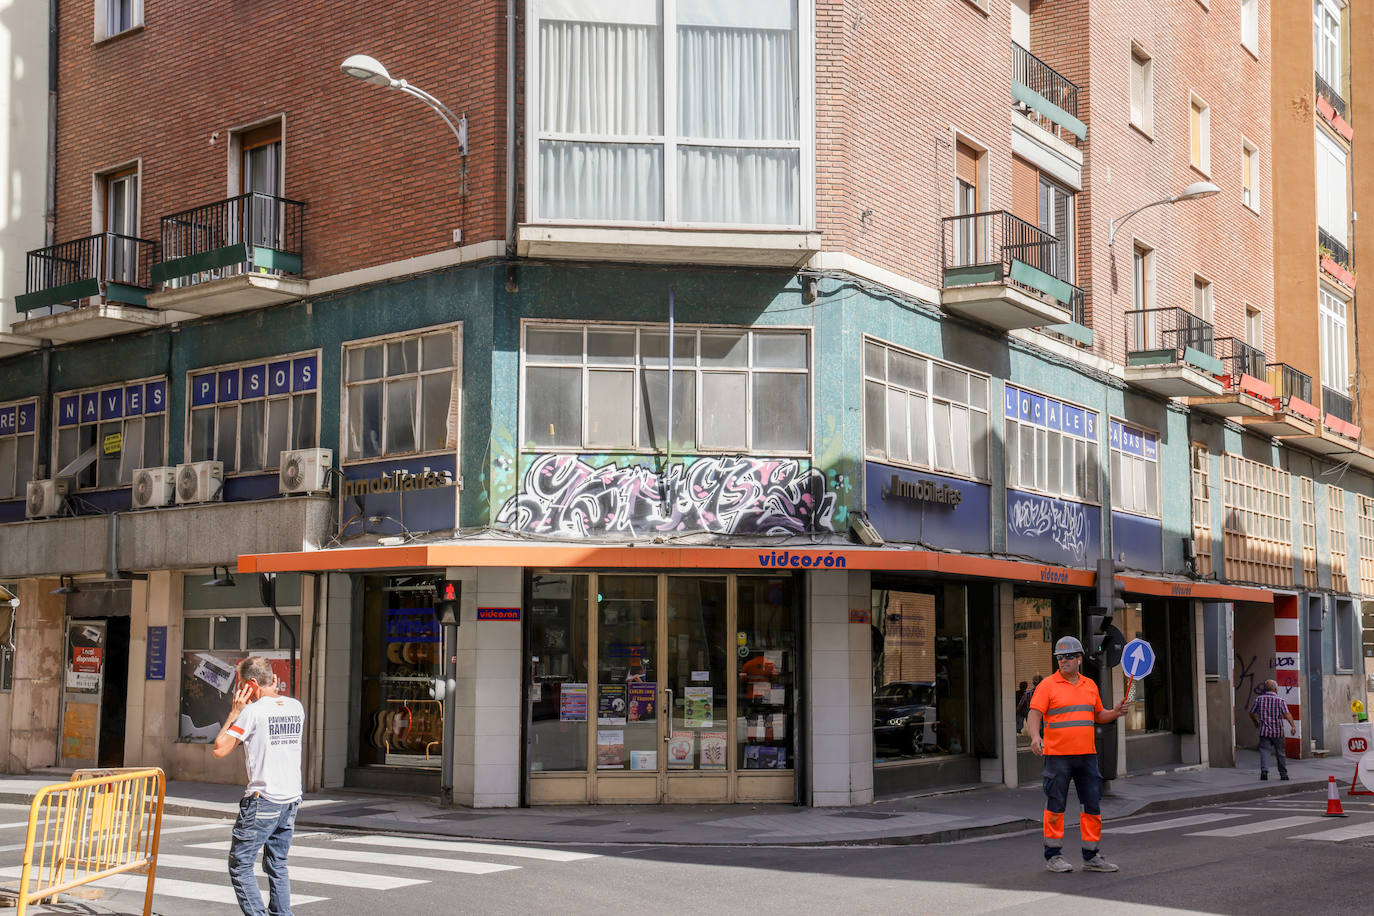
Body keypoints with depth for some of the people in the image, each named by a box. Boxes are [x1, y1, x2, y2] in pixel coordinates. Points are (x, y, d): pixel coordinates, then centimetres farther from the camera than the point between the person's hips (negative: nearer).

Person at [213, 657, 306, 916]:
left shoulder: (253, 711, -11)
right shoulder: (296, 707, 7)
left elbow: (219, 749, -8)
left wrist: (234, 713, 1)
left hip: (262, 800, -7)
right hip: (291, 798, 7)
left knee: (240, 865, 2)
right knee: (277, 865, 16)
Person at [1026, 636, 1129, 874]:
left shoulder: (1090, 685, 14)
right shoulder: (1048, 685, -2)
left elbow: (1097, 715, 25)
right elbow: (1034, 714, -11)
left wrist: (1115, 713, 5)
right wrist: (1035, 736, -28)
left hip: (1087, 755, 5)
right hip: (1057, 755, -5)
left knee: (1093, 806, 6)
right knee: (1055, 807, -1)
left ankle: (1091, 856, 16)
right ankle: (1053, 856, 8)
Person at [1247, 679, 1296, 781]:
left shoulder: (1259, 699, 1)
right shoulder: (1280, 700, -5)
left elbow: (1251, 713, 9)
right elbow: (1287, 714, -18)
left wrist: (1256, 722, 27)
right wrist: (1293, 726, -25)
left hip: (1264, 731, 0)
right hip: (1278, 731, 0)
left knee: (1264, 751, -5)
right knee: (1280, 753, 13)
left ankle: (1264, 770, -26)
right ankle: (1283, 774, 24)